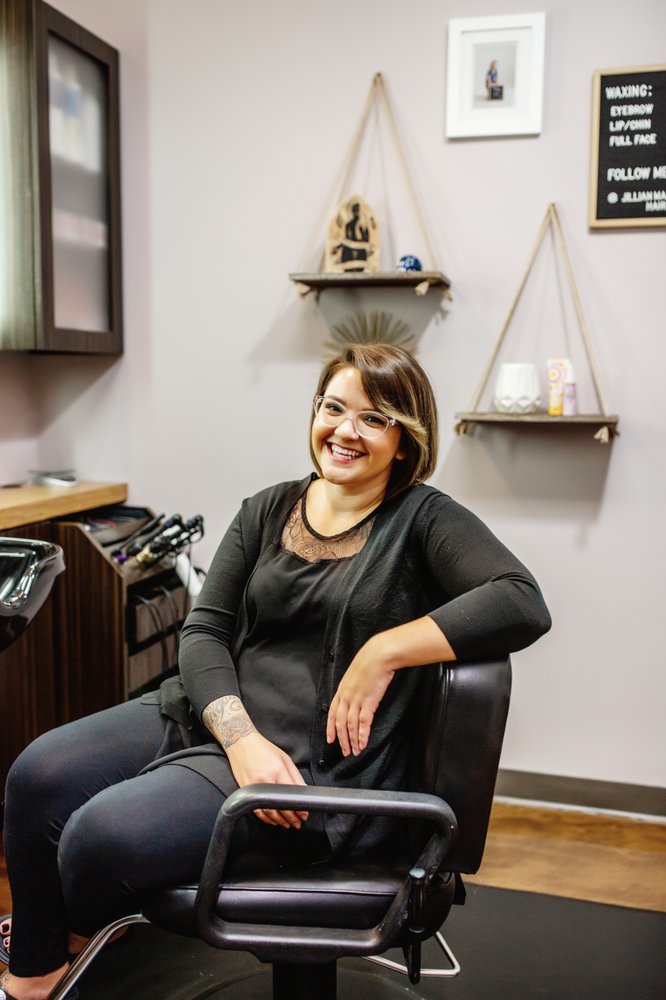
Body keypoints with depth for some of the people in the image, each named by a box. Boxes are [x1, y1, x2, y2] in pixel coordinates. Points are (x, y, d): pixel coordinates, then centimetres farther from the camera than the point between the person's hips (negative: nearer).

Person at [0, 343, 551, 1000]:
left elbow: (523, 605, -18)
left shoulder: (422, 520, -4)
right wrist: (241, 737, -15)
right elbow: (203, 631, 3)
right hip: (211, 716, 6)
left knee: (101, 837, -22)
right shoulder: (268, 510, 9)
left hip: (315, 762, -5)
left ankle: (76, 930, 18)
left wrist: (384, 650, -22)